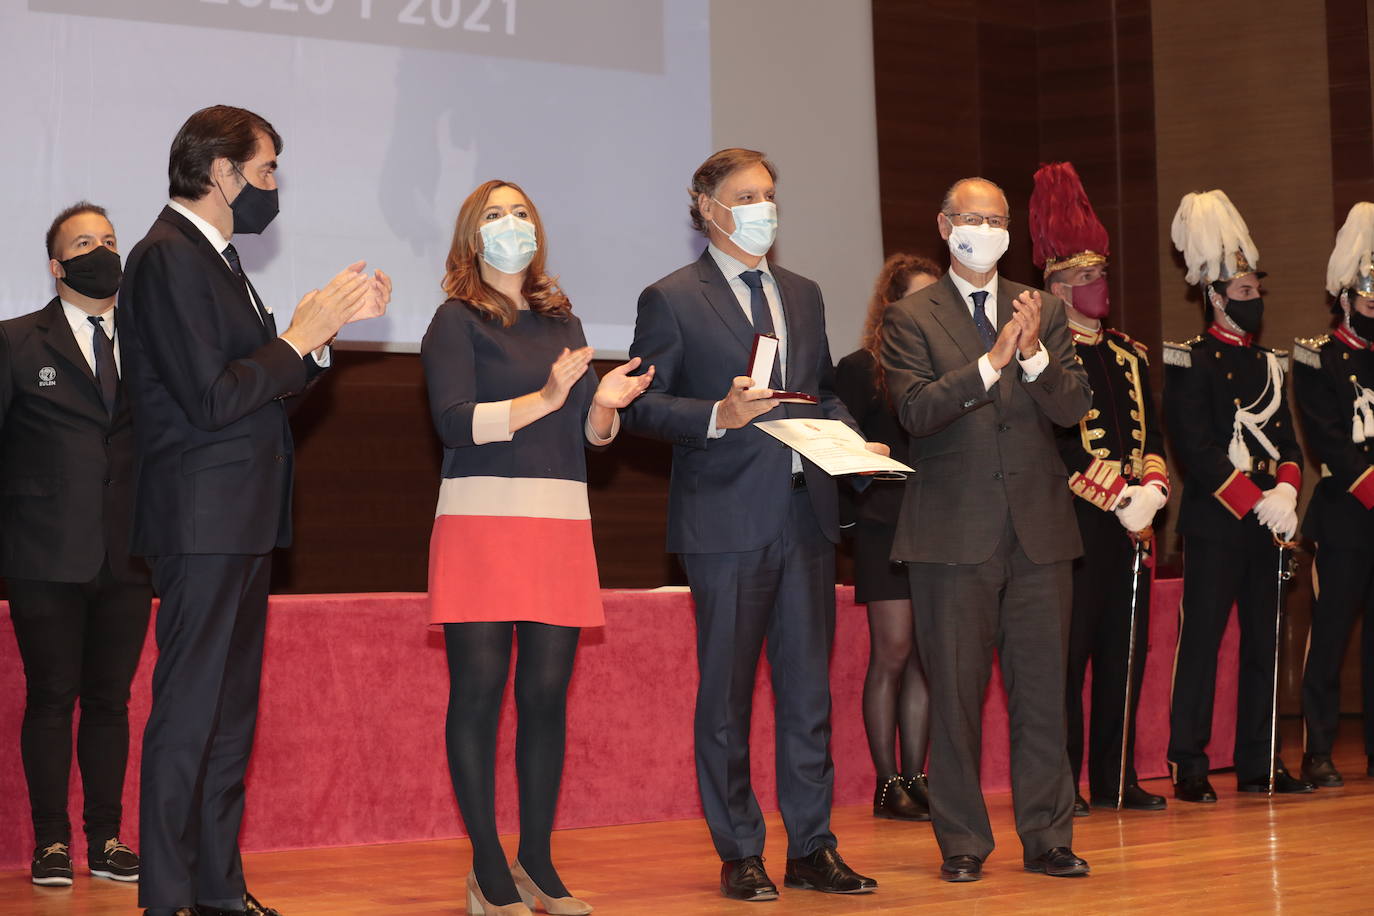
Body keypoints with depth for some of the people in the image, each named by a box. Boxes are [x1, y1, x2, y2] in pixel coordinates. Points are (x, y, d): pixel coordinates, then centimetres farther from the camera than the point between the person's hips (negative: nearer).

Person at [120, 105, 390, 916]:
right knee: (188, 712, -7)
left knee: (231, 712, 13)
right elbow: (209, 399, -21)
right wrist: (302, 335, -15)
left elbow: (263, 388, 16)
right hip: (204, 521, -10)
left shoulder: (214, 258, 16)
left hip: (242, 523, 10)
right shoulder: (168, 258, -14)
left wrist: (328, 327, 6)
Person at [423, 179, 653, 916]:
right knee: (478, 692, -5)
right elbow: (454, 421, -12)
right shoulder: (457, 321, 1)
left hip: (561, 525, 5)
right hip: (483, 523, -5)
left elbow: (590, 433, 17)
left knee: (547, 693, 3)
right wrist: (545, 399, -21)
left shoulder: (561, 323, 17)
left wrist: (605, 404, -5)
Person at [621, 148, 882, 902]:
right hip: (727, 521, -5)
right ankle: (739, 856, 10)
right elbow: (642, 405, -6)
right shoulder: (672, 300, -1)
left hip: (806, 513, 5)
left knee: (809, 689, 7)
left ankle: (811, 849, 14)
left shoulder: (803, 295, 17)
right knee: (726, 694, 2)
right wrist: (718, 416, -20)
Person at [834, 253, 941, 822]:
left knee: (924, 657, 6)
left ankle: (915, 777, 11)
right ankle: (887, 785, 2)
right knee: (893, 653, -4)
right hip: (886, 529, -4)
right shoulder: (861, 369, 0)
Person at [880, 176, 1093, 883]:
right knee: (956, 690, 1)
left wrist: (1033, 354, -16)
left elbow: (1074, 408, 2)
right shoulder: (911, 319, 3)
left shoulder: (1043, 311, 12)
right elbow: (915, 411, -11)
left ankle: (1046, 838, 12)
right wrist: (992, 360, -20)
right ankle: (963, 843, 9)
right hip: (954, 530, -3)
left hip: (1038, 526, 3)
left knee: (1043, 687, 4)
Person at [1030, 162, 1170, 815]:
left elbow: (1151, 431, 14)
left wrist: (1151, 488, -6)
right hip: (1076, 523, -7)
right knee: (1068, 650, -4)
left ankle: (1117, 777, 15)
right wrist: (1120, 498, -15)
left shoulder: (1128, 355, 17)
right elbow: (1053, 443, -12)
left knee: (1125, 650, 9)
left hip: (1131, 525, 7)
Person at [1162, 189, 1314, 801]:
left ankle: (1258, 763, 14)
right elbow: (1196, 451, -13)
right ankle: (1189, 767, -2)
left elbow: (1287, 440, 14)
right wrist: (1258, 503, -16)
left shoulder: (1270, 365, 17)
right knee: (1200, 641, -6)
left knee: (1264, 642, 8)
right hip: (1215, 525, -7)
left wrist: (1286, 492, -7)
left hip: (1267, 524, 7)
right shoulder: (1191, 362, -4)